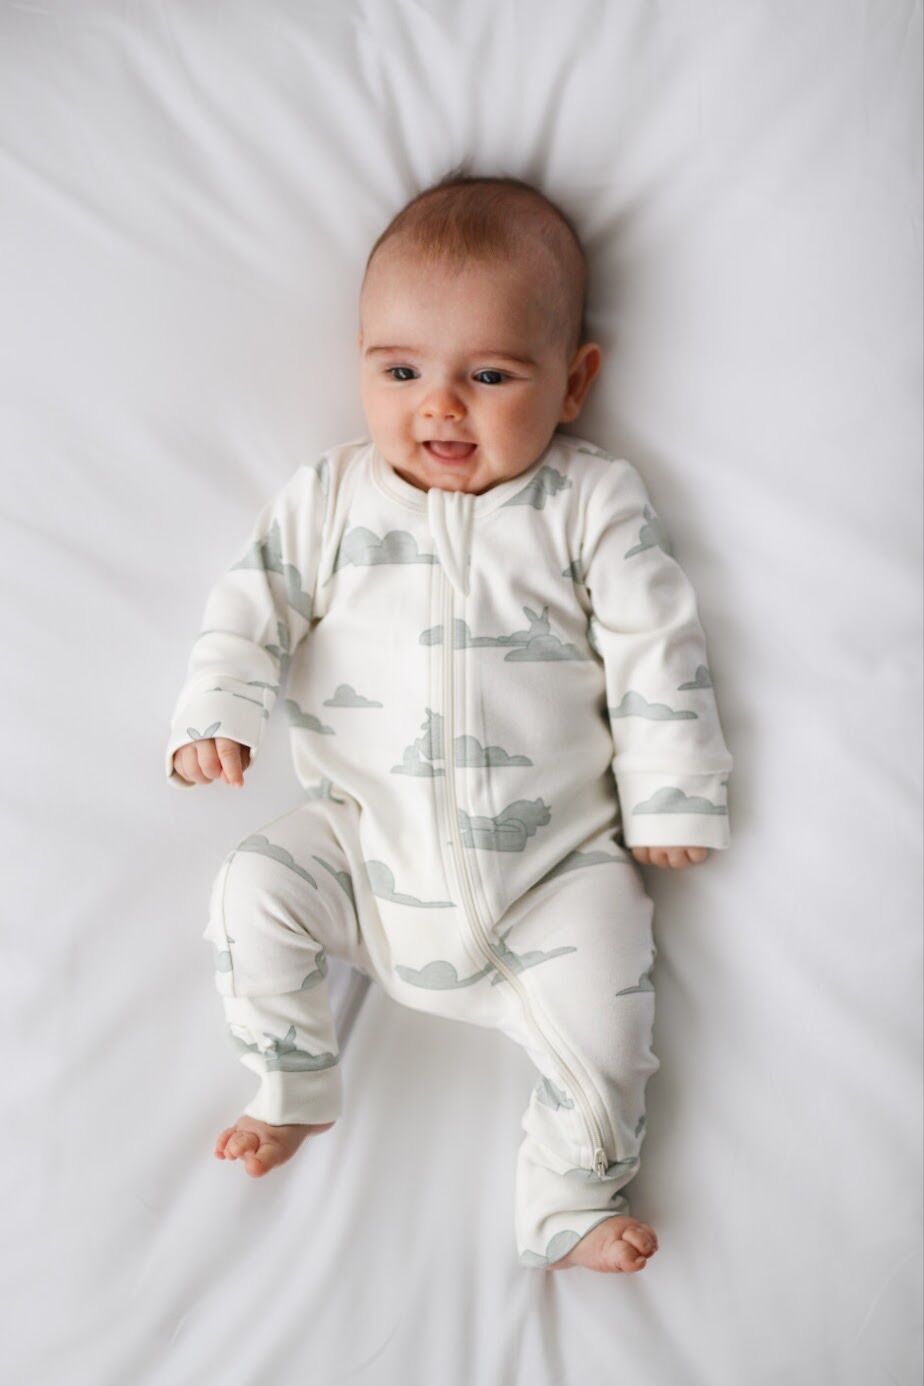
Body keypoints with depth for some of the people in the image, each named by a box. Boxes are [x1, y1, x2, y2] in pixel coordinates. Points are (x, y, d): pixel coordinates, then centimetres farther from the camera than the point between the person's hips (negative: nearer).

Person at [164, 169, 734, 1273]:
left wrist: (669, 799, -4)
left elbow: (656, 651, -2)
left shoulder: (594, 501, -2)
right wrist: (215, 715, -14)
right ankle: (291, 1094, 12)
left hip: (556, 857, -1)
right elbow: (253, 603, 3)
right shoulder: (330, 497, 3)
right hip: (366, 838, 2)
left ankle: (572, 1201, 8)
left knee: (602, 995, -16)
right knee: (252, 892, -14)